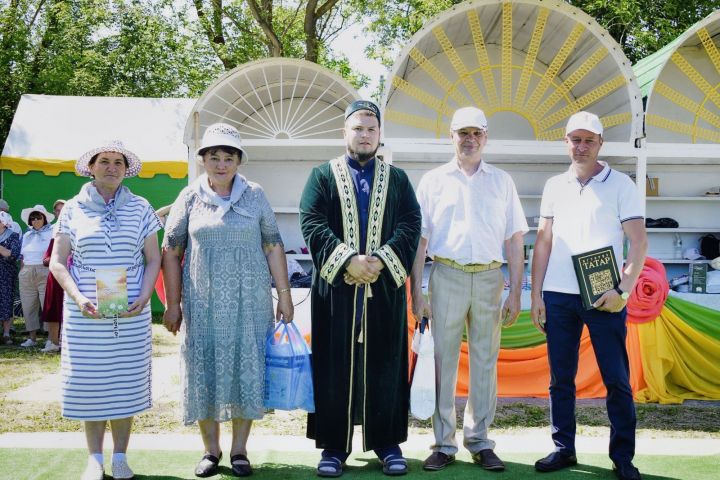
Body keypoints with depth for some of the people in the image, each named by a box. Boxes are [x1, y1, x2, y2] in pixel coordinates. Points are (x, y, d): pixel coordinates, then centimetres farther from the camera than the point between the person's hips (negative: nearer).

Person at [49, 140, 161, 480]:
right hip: (85, 314, 0)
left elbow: (153, 259, 8)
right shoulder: (73, 209, 5)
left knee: (126, 382, 3)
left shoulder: (140, 208, 6)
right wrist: (78, 298, -11)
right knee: (89, 382, 2)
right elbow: (57, 262, 3)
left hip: (130, 315, 0)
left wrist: (144, 297, -8)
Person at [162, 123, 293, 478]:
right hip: (203, 305, 0)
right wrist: (172, 303, 0)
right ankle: (211, 450, 18)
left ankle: (239, 450, 15)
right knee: (204, 372, 4)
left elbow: (273, 247, 5)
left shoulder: (255, 196, 4)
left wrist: (284, 295, 1)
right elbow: (170, 252, 4)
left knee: (247, 371, 2)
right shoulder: (190, 198, 3)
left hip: (249, 304, 0)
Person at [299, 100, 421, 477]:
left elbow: (411, 223, 1)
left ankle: (388, 444, 14)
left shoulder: (397, 178, 12)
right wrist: (347, 260, -17)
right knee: (335, 368, 2)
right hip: (336, 287, -1)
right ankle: (334, 446, 10)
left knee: (385, 365, 5)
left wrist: (381, 259, -15)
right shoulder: (323, 176, 8)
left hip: (385, 287, 1)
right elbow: (312, 224, -4)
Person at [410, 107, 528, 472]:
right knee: (443, 361, 0)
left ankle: (479, 441, 15)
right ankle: (443, 444, 9)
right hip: (447, 277, -1)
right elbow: (419, 240, 6)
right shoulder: (434, 180, 8)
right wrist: (416, 294, -1)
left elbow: (514, 240, 10)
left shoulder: (502, 181, 12)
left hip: (490, 278, 1)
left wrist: (515, 293, 3)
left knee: (485, 362, 5)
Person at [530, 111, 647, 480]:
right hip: (558, 295, 3)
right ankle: (563, 449, 17)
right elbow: (543, 241, 12)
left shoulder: (620, 184, 1)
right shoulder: (554, 186, 11)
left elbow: (639, 242, -3)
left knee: (617, 379, 0)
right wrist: (536, 295, 6)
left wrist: (623, 290, -14)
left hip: (604, 296, -3)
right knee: (560, 378, 7)